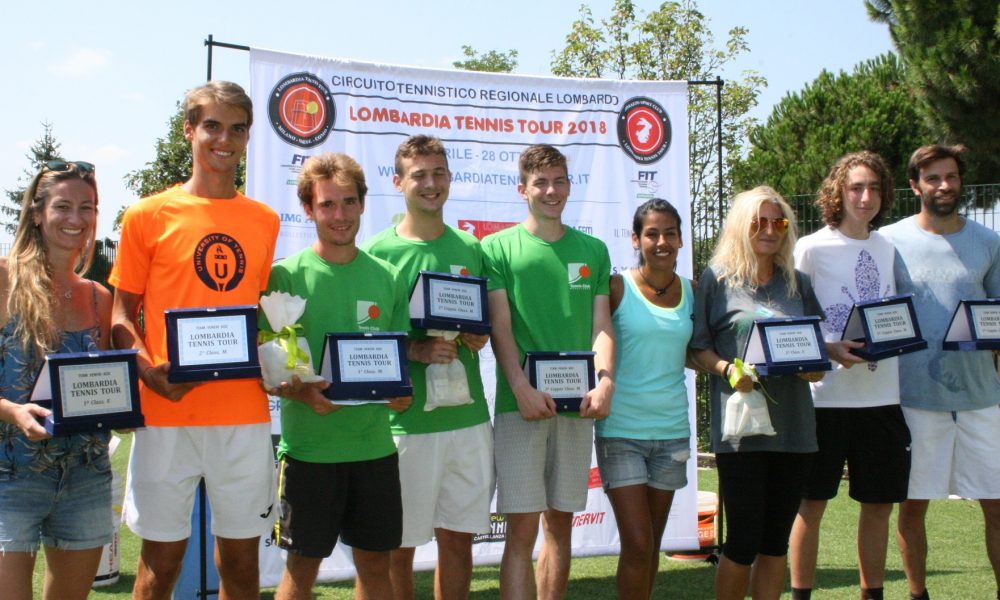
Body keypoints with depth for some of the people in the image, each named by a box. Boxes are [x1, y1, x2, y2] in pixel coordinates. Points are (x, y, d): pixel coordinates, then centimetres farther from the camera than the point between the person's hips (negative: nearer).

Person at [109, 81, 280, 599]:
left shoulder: (265, 222, 10)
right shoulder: (149, 215, 1)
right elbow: (121, 313, 2)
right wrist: (148, 371, -15)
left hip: (245, 412, 3)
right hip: (167, 411, -2)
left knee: (241, 554, 10)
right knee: (162, 556, 5)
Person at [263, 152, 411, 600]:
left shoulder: (387, 277, 6)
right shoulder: (285, 275, -4)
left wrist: (400, 391, -8)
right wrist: (300, 392, -22)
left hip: (374, 443, 3)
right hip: (309, 445, -3)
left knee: (375, 563, 12)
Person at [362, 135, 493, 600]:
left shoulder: (472, 249, 9)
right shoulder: (377, 252, -2)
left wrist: (476, 338, -5)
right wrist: (414, 351, -18)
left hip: (468, 417, 3)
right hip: (405, 420, -3)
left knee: (458, 537, 11)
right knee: (399, 545, 5)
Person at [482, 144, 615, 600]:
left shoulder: (593, 250, 12)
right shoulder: (498, 247, 3)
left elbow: (601, 326, 7)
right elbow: (500, 327, -4)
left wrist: (605, 383, -10)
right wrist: (522, 387, -17)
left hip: (576, 405, 3)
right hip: (520, 405, -3)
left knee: (561, 523, 11)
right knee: (522, 528, -5)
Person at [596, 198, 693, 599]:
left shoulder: (690, 291, 7)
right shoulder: (618, 288, -5)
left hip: (672, 430, 4)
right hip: (621, 430, -4)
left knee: (653, 543, 12)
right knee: (637, 544, -9)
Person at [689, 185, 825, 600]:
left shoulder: (798, 284, 14)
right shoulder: (717, 279, 2)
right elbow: (697, 348, 0)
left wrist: (814, 367, -4)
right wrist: (728, 370, -18)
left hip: (793, 423, 4)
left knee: (776, 541, 9)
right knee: (743, 541, -3)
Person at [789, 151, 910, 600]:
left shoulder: (890, 248, 12)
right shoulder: (812, 248, -3)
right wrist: (830, 350, -20)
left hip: (882, 394, 5)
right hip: (825, 395, -4)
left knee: (878, 503, 10)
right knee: (812, 502, 2)